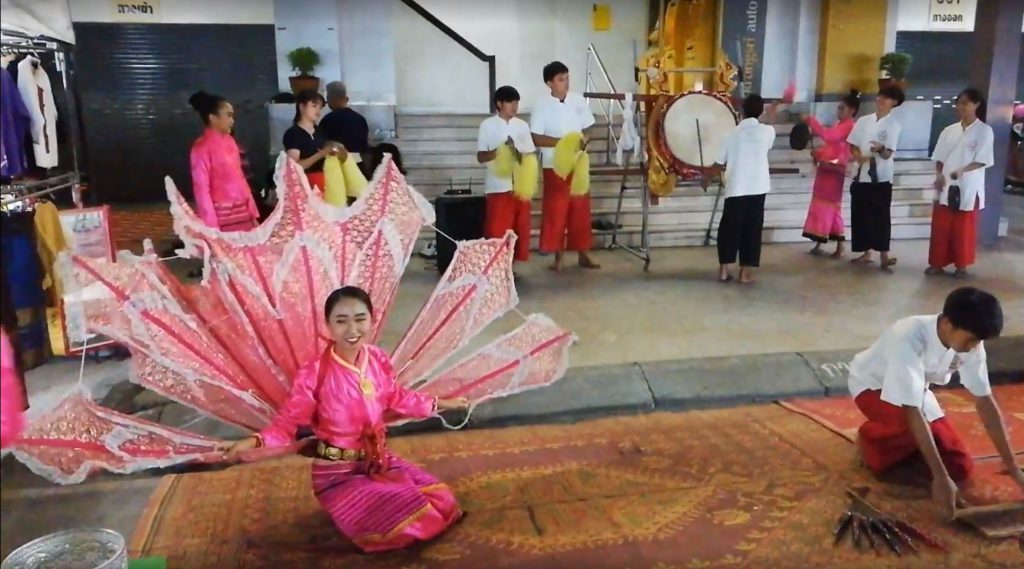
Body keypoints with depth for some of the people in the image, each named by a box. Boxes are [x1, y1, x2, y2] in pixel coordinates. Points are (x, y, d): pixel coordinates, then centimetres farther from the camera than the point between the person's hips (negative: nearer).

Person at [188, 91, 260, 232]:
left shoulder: (229, 141, 10)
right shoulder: (202, 147, -9)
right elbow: (201, 189, -12)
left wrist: (252, 213, 11)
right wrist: (211, 226, -17)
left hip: (242, 214, 6)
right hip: (220, 217, -6)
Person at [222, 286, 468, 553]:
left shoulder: (378, 359, -7)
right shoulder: (314, 374, -23)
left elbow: (396, 397, 11)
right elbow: (288, 420, -18)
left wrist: (437, 404, 19)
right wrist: (255, 441, -37)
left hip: (379, 459, 6)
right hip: (338, 473, -5)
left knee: (441, 500, -1)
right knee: (404, 519, -18)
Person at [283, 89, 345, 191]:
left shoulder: (320, 131, 16)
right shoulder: (292, 133, -4)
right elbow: (295, 166, -15)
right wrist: (320, 154, -19)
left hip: (324, 179, 6)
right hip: (305, 181, -6)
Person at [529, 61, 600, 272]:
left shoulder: (578, 100, 3)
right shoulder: (542, 106, -7)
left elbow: (588, 128, 11)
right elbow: (536, 139, -11)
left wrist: (584, 140, -10)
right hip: (554, 166, -3)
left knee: (581, 210, 7)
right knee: (555, 212, 1)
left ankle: (583, 255, 17)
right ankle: (558, 257, 10)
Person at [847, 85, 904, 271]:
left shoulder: (893, 124, -4)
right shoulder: (863, 121, 7)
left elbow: (888, 154, -11)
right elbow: (853, 146, 11)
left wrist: (880, 149, -34)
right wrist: (858, 156, -11)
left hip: (881, 177, -4)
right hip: (861, 175, 4)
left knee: (881, 217, -6)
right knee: (861, 216, 7)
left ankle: (884, 256, -5)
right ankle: (866, 253, 18)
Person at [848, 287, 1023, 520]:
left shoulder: (970, 342, -20)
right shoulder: (909, 339, -39)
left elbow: (986, 402, -12)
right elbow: (913, 412, -40)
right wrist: (940, 476, -41)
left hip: (915, 388, 6)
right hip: (871, 384, -5)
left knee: (961, 468, -6)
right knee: (910, 426, -37)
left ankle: (891, 441, 14)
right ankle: (870, 437, -5)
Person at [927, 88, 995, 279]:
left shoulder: (984, 131, -4)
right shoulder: (949, 130, 8)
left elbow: (982, 160, -10)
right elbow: (939, 157, 9)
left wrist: (962, 171, -25)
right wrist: (939, 175, -8)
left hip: (968, 187, -4)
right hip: (945, 186, 4)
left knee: (964, 229, 5)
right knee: (940, 227, 6)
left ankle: (961, 265, 17)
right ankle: (937, 263, 16)